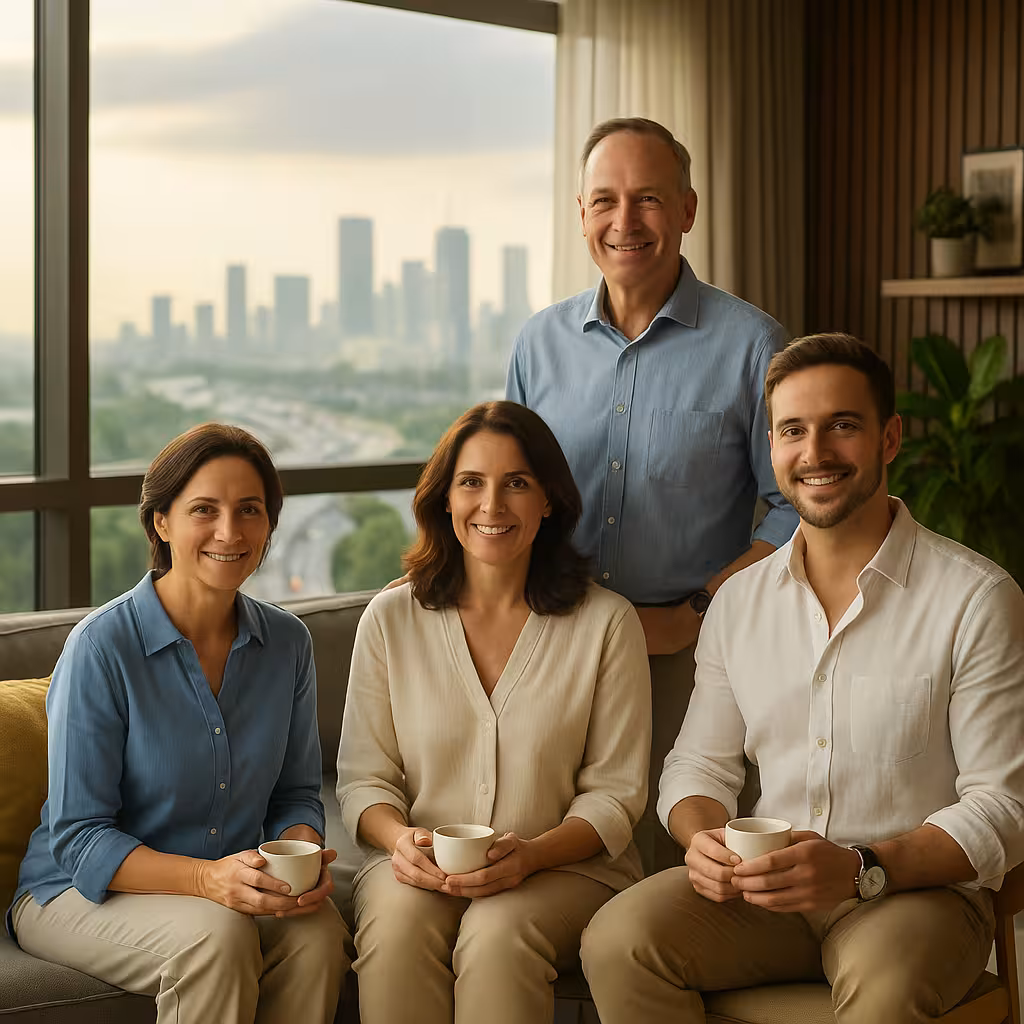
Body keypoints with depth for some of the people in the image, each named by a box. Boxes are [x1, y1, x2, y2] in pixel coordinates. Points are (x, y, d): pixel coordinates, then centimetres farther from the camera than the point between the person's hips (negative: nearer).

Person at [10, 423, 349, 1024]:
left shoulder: (287, 643, 0)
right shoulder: (103, 646, -16)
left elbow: (296, 793, 10)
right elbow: (79, 839, -15)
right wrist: (208, 879, -31)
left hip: (234, 888, 4)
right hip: (81, 893, -4)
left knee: (319, 932, -27)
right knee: (216, 934, -34)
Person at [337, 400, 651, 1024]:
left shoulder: (606, 622, 2)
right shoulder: (391, 619, 7)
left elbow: (615, 792, 1)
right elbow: (363, 779, 8)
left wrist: (530, 854, -18)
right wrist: (401, 840, -15)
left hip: (566, 865, -1)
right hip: (419, 865, 1)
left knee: (498, 933, -33)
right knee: (397, 926, -32)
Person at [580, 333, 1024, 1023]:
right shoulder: (740, 601, 10)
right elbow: (700, 765, 15)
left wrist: (862, 869, -24)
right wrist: (704, 839, -10)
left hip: (920, 889, -4)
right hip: (767, 890, 4)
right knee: (619, 940, -23)